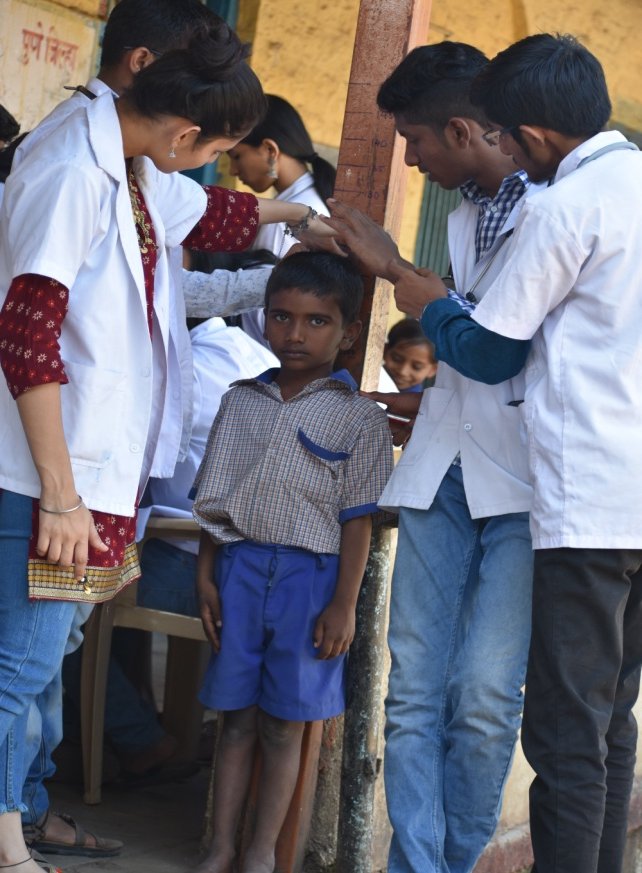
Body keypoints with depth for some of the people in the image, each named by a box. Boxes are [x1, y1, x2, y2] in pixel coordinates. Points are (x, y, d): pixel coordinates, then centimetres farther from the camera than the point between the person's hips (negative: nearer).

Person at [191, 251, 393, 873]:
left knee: (284, 724, 2)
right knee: (237, 717, 6)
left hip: (309, 573, -3)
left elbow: (357, 518, -3)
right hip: (239, 564, 3)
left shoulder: (358, 418, 0)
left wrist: (344, 604, -8)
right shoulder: (242, 402, 11)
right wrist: (205, 575, 6)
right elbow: (215, 500, 13)